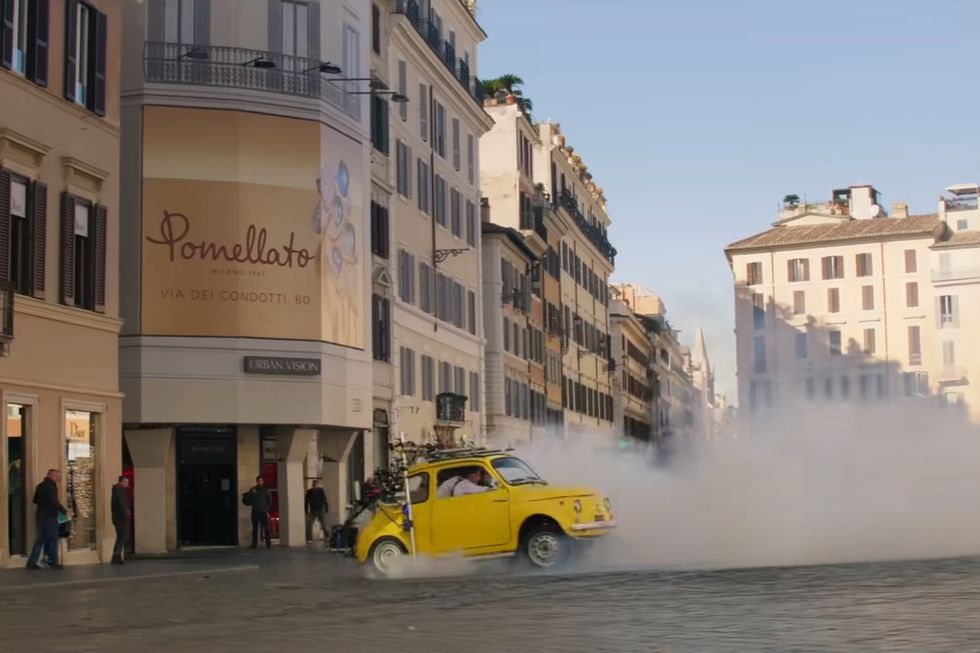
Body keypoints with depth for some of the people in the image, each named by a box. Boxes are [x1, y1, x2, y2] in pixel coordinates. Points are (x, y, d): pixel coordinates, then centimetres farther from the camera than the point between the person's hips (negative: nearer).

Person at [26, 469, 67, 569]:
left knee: (41, 539, 11)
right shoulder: (50, 487, -15)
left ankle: (31, 562, 7)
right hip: (50, 517, -8)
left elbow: (35, 501, 19)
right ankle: (53, 562, 5)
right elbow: (55, 502, -20)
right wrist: (64, 511, -9)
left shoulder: (40, 486, 12)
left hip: (41, 516, 8)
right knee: (52, 539, 1)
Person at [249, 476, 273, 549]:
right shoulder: (253, 490, 10)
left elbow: (270, 501, 5)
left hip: (263, 512, -2)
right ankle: (254, 544, 4)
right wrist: (252, 494, -12)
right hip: (255, 512, 2)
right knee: (255, 529, 1)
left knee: (266, 528, -7)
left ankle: (268, 544, -8)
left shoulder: (266, 490, 7)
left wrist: (267, 510, -5)